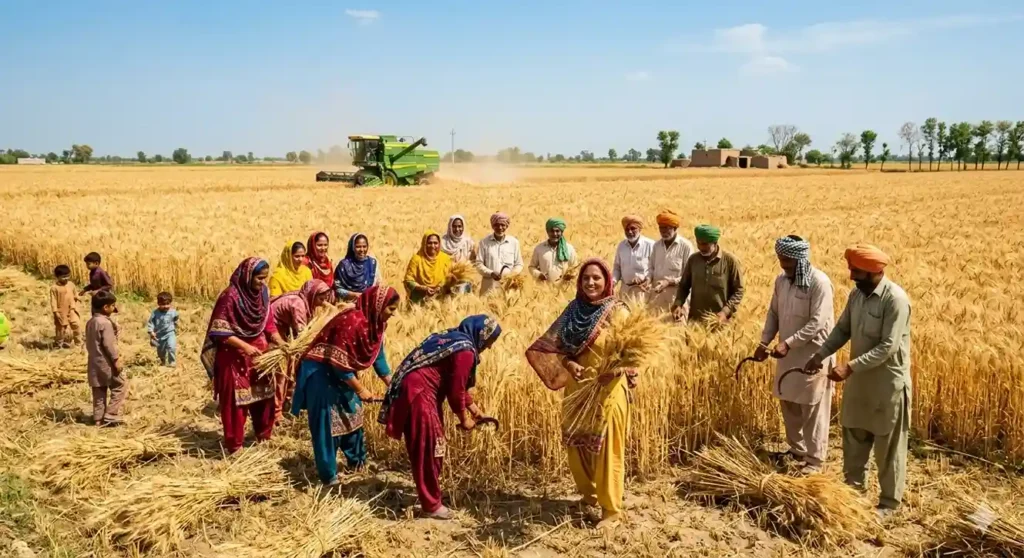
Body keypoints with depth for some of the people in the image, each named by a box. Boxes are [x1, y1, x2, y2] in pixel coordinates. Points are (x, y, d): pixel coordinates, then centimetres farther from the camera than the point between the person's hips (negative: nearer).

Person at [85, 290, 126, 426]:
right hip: (107, 362, -9)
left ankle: (98, 419, 15)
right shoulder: (105, 323, -18)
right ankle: (110, 416, -4)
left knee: (99, 391, 13)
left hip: (95, 362, 9)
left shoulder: (90, 322, 11)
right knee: (120, 386, 0)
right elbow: (109, 344, -21)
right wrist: (116, 360, -16)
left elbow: (88, 343, 17)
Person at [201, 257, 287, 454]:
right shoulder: (230, 295, -20)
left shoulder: (263, 293, 0)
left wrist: (281, 343, -7)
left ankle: (264, 436, 36)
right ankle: (234, 446, 17)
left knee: (264, 395, 17)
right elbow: (219, 330, -19)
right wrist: (244, 346, -24)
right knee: (235, 401, 4)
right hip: (234, 357, -6)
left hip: (259, 354, 7)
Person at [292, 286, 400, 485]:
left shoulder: (375, 323, -3)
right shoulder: (352, 321, -30)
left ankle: (357, 461, 33)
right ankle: (328, 475, 6)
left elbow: (377, 356, 9)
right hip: (321, 372, -9)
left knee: (353, 415, 17)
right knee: (327, 423, -4)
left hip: (342, 373, 9)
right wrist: (360, 389, -20)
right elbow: (338, 361, -28)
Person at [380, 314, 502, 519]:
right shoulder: (465, 351, -13)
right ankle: (431, 504, 8)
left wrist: (474, 408, 28)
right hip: (418, 393, -10)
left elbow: (455, 384, 26)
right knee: (429, 450, -1)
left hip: (417, 390, 10)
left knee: (425, 448, 20)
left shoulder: (454, 338, 18)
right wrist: (464, 419, 4)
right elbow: (456, 390, -11)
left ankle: (429, 494, 33)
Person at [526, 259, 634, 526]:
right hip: (577, 389, 5)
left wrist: (609, 370, -32)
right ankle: (588, 494, 34)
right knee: (576, 444, 13)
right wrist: (568, 364, -13)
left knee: (607, 448, -1)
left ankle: (611, 508, 10)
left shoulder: (617, 312, -8)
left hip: (608, 390, -5)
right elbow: (553, 344, 5)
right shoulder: (574, 310, 5)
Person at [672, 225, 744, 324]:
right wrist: (678, 304, -4)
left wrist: (725, 312, -15)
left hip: (718, 321, -3)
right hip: (695, 320, 3)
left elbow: (738, 291, -3)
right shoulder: (693, 259, 5)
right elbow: (683, 285, 13)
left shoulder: (730, 261, -5)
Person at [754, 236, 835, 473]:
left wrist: (788, 343, -25)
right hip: (788, 353, 7)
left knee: (812, 410, 2)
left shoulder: (819, 282, -19)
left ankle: (814, 460, 13)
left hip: (812, 355, -7)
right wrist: (764, 342, 1)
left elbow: (817, 323, -22)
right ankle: (796, 449, 34)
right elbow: (774, 313, 11)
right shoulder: (782, 280, 3)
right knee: (788, 404, 17)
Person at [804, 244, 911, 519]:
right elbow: (842, 329, 9)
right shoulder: (857, 294, 2)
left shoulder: (895, 300, -22)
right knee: (854, 435, 17)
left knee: (888, 444, 6)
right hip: (860, 378, 7)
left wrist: (850, 367, -29)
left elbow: (888, 347, -26)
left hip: (888, 382, -7)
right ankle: (853, 486, 34)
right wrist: (820, 354, -5)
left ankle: (890, 501, 20)